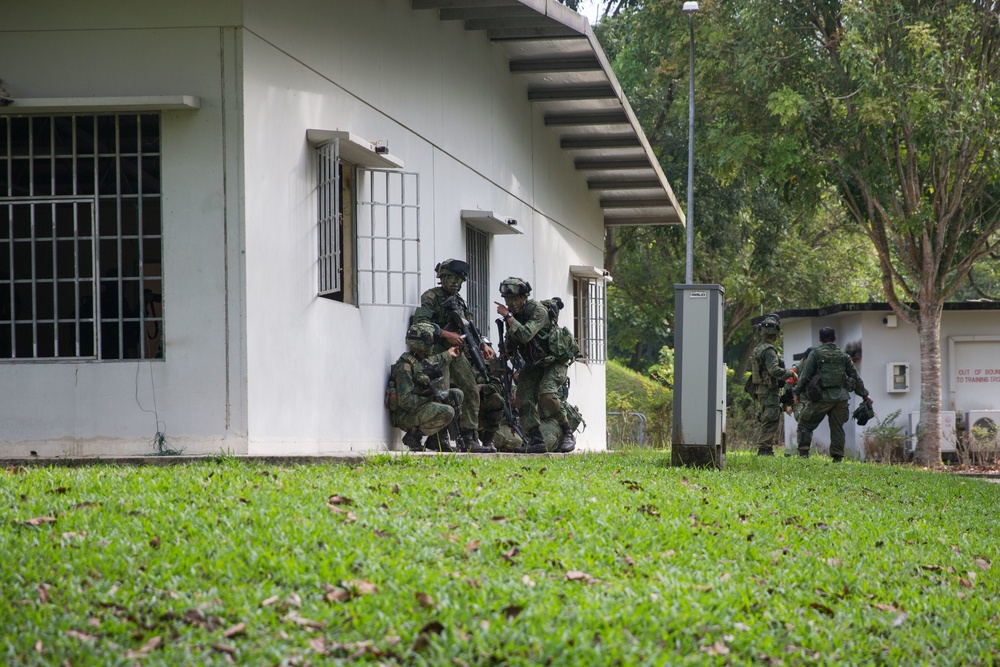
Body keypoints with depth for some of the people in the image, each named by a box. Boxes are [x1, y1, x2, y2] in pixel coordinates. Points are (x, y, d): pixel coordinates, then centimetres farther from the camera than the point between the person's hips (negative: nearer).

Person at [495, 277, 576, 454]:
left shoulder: (538, 311, -20)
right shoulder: (513, 314, 3)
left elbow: (525, 335, -37)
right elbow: (509, 348, 13)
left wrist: (508, 316, -31)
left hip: (554, 363, -7)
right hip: (533, 366, 7)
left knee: (546, 395, -28)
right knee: (524, 398, -12)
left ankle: (567, 434, -14)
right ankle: (536, 440, -11)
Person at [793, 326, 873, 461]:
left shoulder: (816, 354, -2)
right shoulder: (843, 355, 10)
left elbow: (805, 375, -4)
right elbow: (855, 377, 14)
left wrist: (798, 392, 10)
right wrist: (864, 395, 23)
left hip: (823, 396, -4)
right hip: (841, 397, 4)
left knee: (805, 423, 7)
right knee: (837, 428, 10)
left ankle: (803, 453, -3)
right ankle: (837, 457, 5)